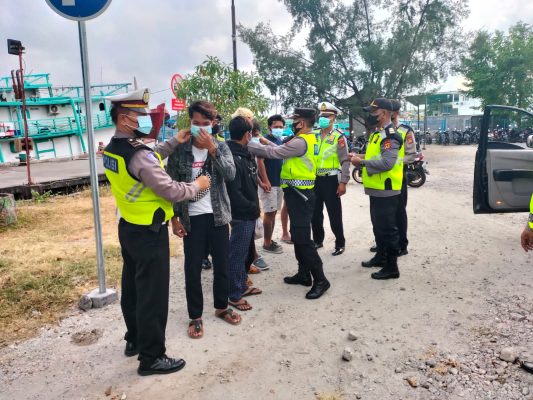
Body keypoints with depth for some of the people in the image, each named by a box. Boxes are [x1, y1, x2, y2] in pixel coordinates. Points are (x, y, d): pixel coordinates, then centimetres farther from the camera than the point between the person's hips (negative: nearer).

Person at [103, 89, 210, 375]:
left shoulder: (112, 150, 3)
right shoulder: (139, 154, -27)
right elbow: (170, 191, -24)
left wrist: (173, 143, 11)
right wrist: (197, 185, -7)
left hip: (129, 228, 10)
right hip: (149, 233, -10)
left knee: (132, 287, 21)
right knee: (153, 295, 2)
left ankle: (134, 340, 39)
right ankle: (151, 357, 15)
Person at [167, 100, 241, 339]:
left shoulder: (221, 147, 0)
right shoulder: (179, 150, -3)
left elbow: (230, 174, -16)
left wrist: (212, 148, -25)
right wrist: (174, 218, -4)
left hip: (218, 216, 2)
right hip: (192, 218, -1)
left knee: (222, 264, 13)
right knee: (193, 269, 5)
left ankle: (221, 307, 33)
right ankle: (195, 316, 21)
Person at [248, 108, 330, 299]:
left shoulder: (301, 142, -17)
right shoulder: (307, 140, 15)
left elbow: (273, 153, -18)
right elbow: (282, 151, 21)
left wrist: (248, 145, -10)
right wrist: (267, 142, 20)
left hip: (299, 194, -10)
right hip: (298, 193, 10)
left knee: (302, 238, -9)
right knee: (297, 235, 16)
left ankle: (320, 279, -2)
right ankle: (304, 274, 27)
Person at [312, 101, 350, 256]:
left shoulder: (339, 137, -6)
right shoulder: (314, 136, 9)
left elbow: (345, 161, -10)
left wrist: (343, 182, -16)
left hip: (331, 180, -5)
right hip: (315, 179, 5)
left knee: (334, 214, 0)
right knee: (315, 213, 13)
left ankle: (340, 244, 15)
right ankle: (318, 240, 29)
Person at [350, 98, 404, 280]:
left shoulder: (390, 136, -18)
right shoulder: (379, 133, 15)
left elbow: (387, 163, -29)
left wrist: (361, 162, -21)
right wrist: (360, 158, 6)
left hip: (385, 191, -10)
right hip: (377, 189, 11)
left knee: (387, 228, -3)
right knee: (378, 225, 20)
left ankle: (391, 267, 7)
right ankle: (381, 257, 35)